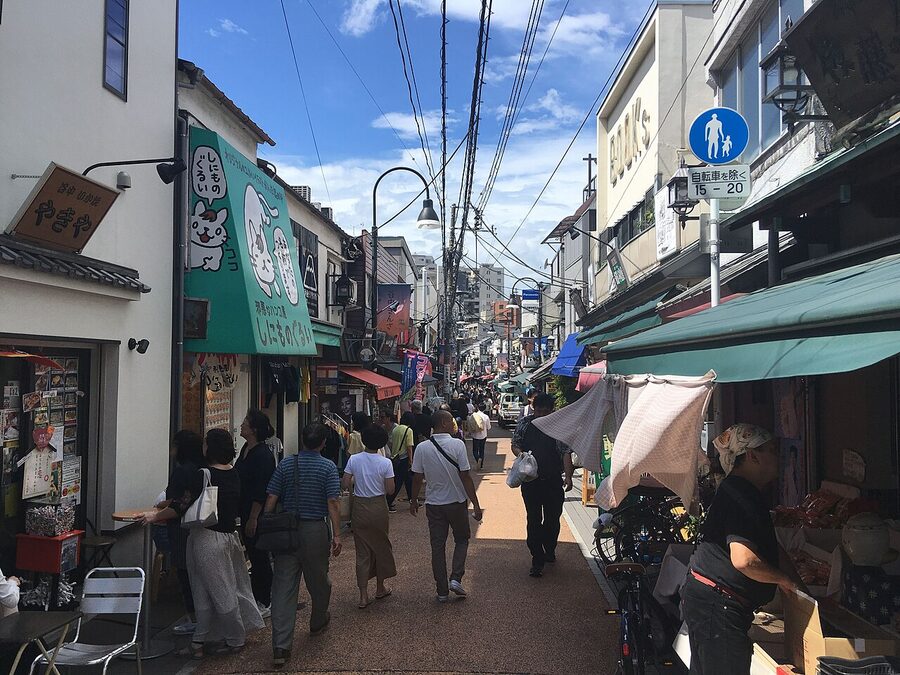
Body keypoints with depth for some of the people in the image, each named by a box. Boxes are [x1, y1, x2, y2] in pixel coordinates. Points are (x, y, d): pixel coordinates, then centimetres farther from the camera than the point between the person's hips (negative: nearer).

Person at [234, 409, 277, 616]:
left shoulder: (263, 455, -20)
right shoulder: (246, 449, 9)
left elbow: (261, 492, -21)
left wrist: (253, 518, -21)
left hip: (257, 514, -9)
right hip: (246, 512, 9)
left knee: (259, 557, 1)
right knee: (253, 555, 17)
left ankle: (265, 603, 12)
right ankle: (256, 597, 29)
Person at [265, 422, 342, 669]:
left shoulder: (286, 464, 1)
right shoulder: (328, 467, -6)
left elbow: (271, 499, -1)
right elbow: (333, 503, -12)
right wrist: (337, 535, -9)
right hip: (315, 530, -1)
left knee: (283, 586, 1)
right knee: (318, 580, 19)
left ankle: (281, 647, -4)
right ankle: (318, 622, 42)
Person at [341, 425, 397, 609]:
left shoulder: (354, 460, -7)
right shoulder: (385, 463, -11)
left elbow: (344, 485, -6)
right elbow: (390, 490, -10)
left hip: (359, 507, 1)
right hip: (378, 507, -1)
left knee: (362, 551, 7)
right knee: (381, 547, 18)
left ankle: (363, 596, 5)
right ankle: (380, 588, 32)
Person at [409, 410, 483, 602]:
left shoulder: (422, 448, -7)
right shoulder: (457, 445, -15)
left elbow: (417, 478, -2)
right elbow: (465, 477, -15)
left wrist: (413, 500, 13)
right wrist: (475, 504, -9)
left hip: (433, 504, 2)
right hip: (456, 501, -2)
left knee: (437, 546, 10)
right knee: (462, 539, 19)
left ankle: (442, 591, 15)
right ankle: (456, 578, 3)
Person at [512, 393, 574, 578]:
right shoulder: (525, 424, 1)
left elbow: (566, 452, -7)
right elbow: (515, 444, 12)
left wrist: (568, 477, -16)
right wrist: (520, 454, -11)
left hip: (553, 481, 0)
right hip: (530, 481, 0)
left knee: (552, 519, 12)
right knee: (533, 521, 0)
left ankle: (549, 551, 36)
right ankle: (537, 561, 5)